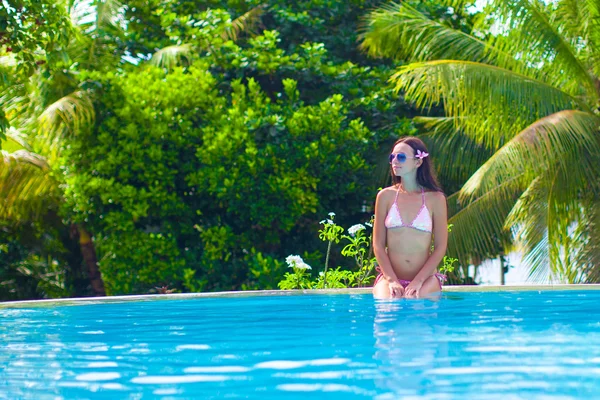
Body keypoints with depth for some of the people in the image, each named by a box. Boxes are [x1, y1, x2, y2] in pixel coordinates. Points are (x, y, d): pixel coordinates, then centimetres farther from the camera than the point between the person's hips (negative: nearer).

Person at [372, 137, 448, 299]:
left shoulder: (435, 199, 1)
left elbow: (440, 247, 1)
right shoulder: (386, 196, 5)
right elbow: (378, 244, 3)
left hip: (426, 277, 0)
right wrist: (392, 281, -10)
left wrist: (418, 281, -11)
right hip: (390, 275, 0)